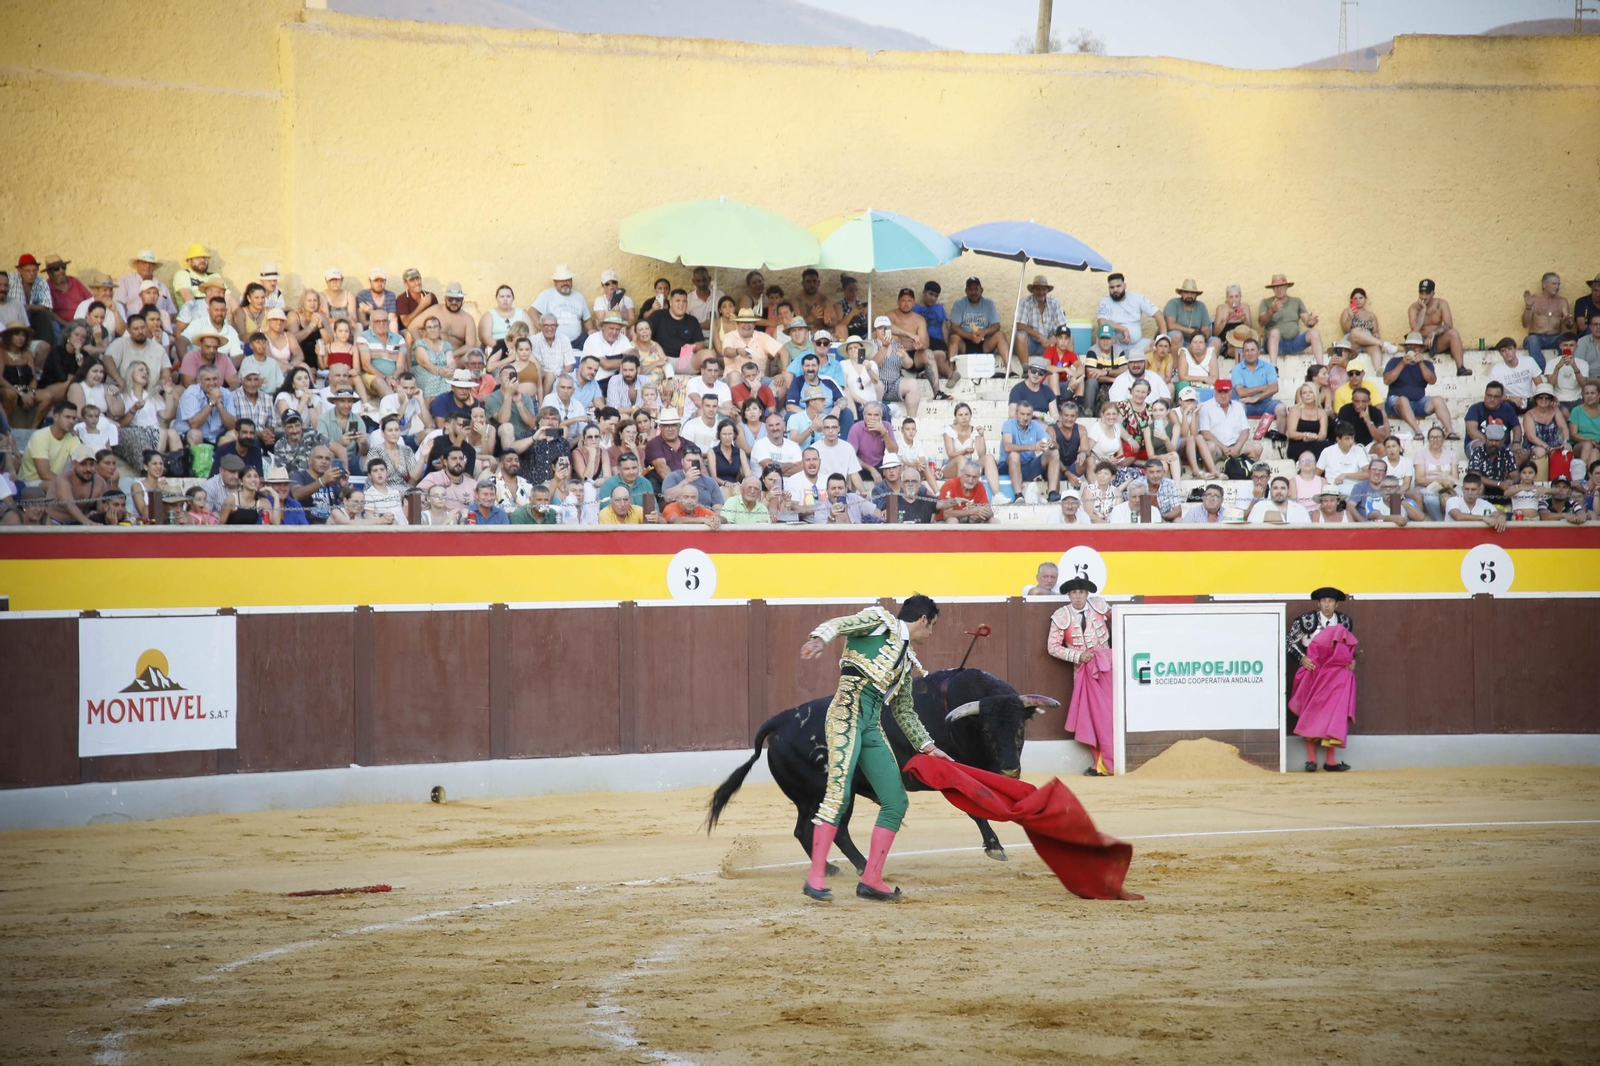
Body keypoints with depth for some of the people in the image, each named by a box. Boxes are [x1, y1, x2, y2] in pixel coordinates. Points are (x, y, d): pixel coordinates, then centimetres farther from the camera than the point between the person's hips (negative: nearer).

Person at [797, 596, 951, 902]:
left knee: (896, 801, 3)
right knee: (839, 793, -21)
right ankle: (816, 876, -24)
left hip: (873, 725, 8)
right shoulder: (881, 620, 8)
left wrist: (928, 746, 29)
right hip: (848, 712, -8)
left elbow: (904, 711, 34)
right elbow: (839, 624, -9)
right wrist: (820, 639, -31)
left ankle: (871, 880, 8)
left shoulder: (907, 660, 28)